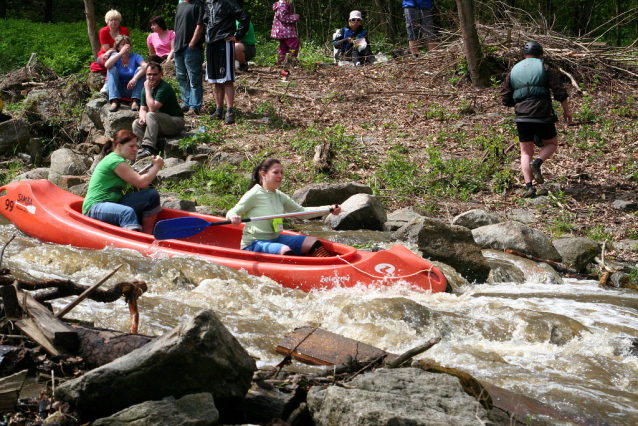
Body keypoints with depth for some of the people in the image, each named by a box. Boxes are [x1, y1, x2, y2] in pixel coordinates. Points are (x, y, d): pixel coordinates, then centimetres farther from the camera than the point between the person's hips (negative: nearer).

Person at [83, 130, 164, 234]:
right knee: (128, 212, -40)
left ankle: (147, 236, -5)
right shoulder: (115, 161, -13)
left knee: (152, 195, -2)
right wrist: (156, 166, -2)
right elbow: (141, 182, -14)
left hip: (113, 204, 10)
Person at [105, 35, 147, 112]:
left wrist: (135, 78, -35)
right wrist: (121, 53, -22)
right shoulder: (115, 57, 4)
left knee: (140, 69, -19)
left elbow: (146, 66, -21)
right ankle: (114, 101, -33)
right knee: (112, 69, -19)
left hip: (131, 89, -1)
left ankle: (135, 101, -31)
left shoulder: (135, 57, 1)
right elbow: (107, 65, -19)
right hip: (118, 90, 1)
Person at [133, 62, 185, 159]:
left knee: (151, 115, -30)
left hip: (176, 123, -8)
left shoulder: (164, 88, -19)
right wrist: (143, 117, -15)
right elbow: (143, 109, 9)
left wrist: (148, 89, -20)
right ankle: (153, 150, -23)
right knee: (136, 124, -9)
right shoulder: (145, 89, 7)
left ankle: (149, 147, -37)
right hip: (161, 125, 8)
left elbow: (152, 108, -27)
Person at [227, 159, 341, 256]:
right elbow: (231, 213, -10)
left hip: (275, 239, 8)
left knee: (313, 242, -4)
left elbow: (301, 211, 15)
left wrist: (328, 209, 7)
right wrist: (233, 217, -36)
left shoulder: (279, 196, 9)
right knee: (285, 251, -35)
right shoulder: (254, 195, -13)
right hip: (254, 245, -8)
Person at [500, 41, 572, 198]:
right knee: (551, 143, 19)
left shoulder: (513, 71, 13)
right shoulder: (544, 68, 3)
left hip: (522, 116, 2)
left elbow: (505, 99, 12)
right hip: (543, 114, -2)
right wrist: (566, 110, 9)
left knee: (526, 152, 10)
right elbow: (559, 91, -2)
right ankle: (537, 163, -11)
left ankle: (529, 187, -3)